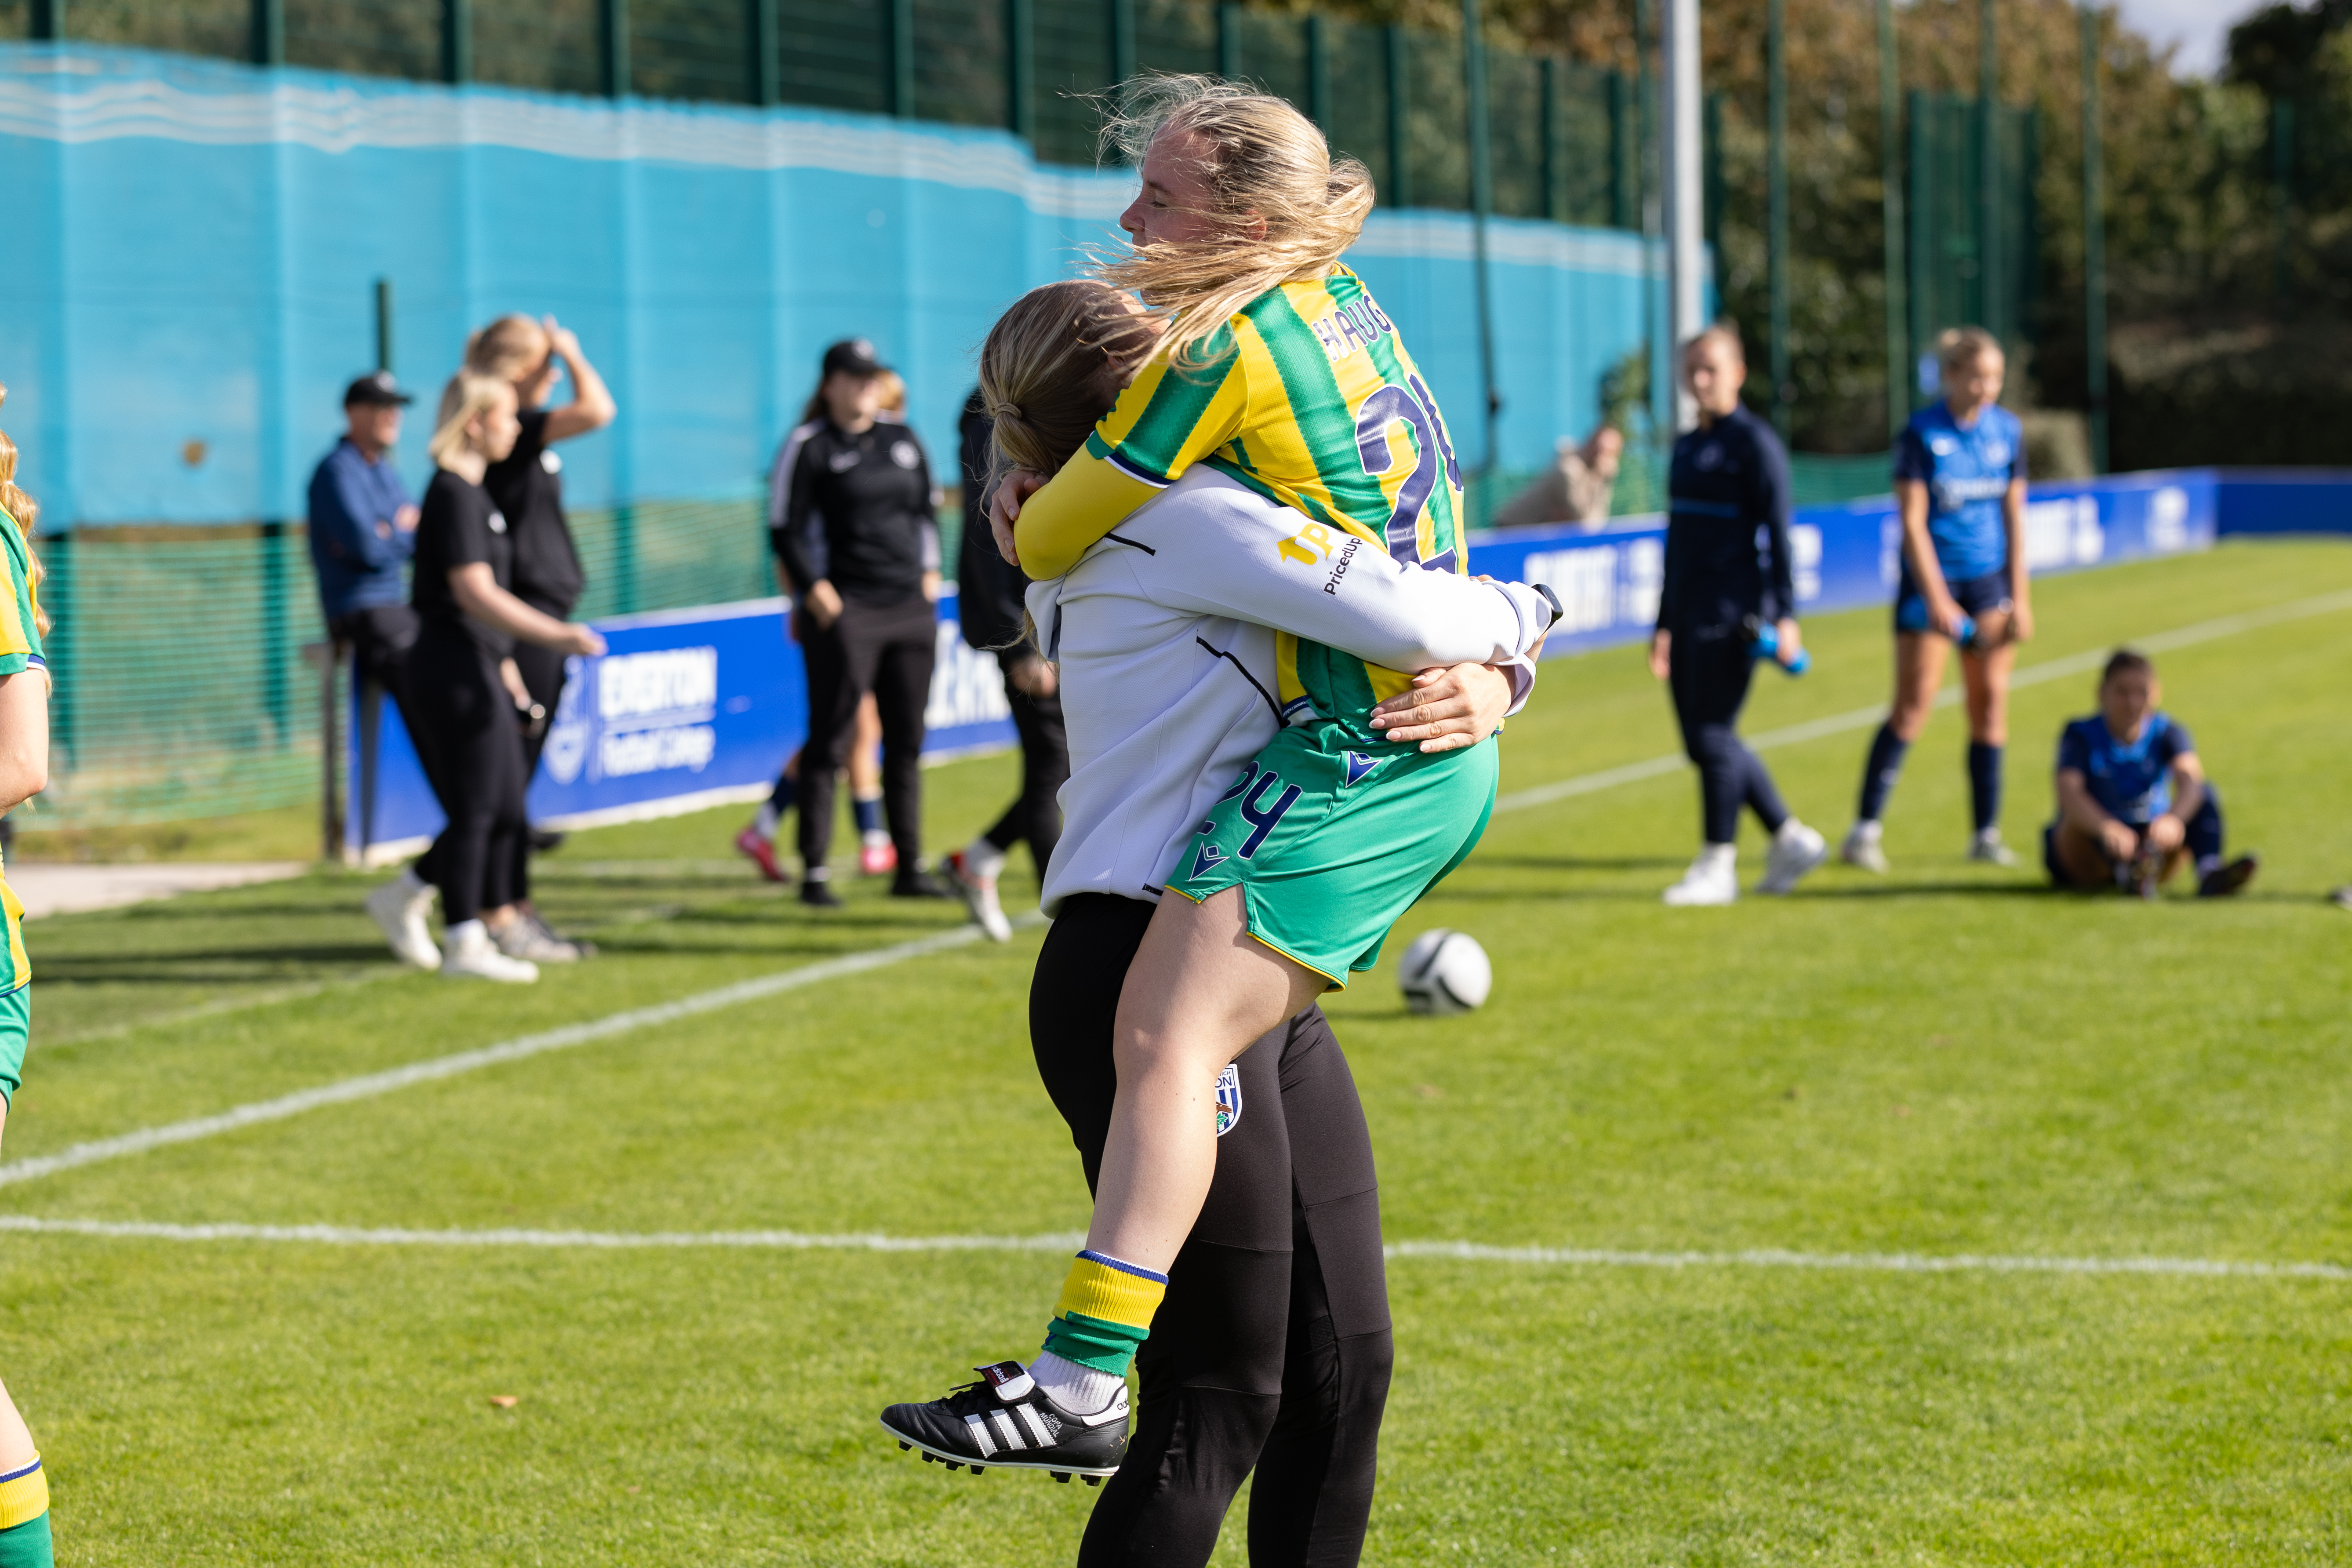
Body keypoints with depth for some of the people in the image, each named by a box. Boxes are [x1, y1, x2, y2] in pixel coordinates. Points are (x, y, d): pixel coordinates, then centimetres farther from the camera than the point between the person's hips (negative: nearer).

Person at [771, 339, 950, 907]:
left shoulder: (903, 441, 13)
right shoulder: (810, 450, -3)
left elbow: (927, 510, 22)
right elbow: (789, 534, -4)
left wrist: (930, 573, 13)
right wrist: (818, 595, -11)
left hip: (911, 607, 6)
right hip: (847, 611, -6)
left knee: (907, 742, 8)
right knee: (830, 742, -6)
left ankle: (909, 868, 15)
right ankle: (814, 872, -3)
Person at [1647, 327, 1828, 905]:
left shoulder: (1755, 442, -6)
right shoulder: (1686, 446, 17)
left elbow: (1777, 532, -11)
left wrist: (1784, 614, -17)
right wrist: (1664, 625, 21)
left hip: (1732, 610, -8)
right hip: (1688, 609, 8)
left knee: (1711, 735, -8)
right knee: (1702, 740, 7)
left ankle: (1717, 866, 1)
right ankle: (1791, 839, 17)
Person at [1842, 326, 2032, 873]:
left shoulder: (2008, 431, 3)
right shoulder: (1922, 433, -11)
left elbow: (2014, 517, 8)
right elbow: (1913, 523, -12)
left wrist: (2020, 597, 4)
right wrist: (1937, 601, -16)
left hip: (1990, 581, 4)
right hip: (1932, 579, -4)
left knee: (1990, 702, 2)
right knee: (1913, 705, -8)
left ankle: (1986, 833, 8)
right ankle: (1865, 831, -4)